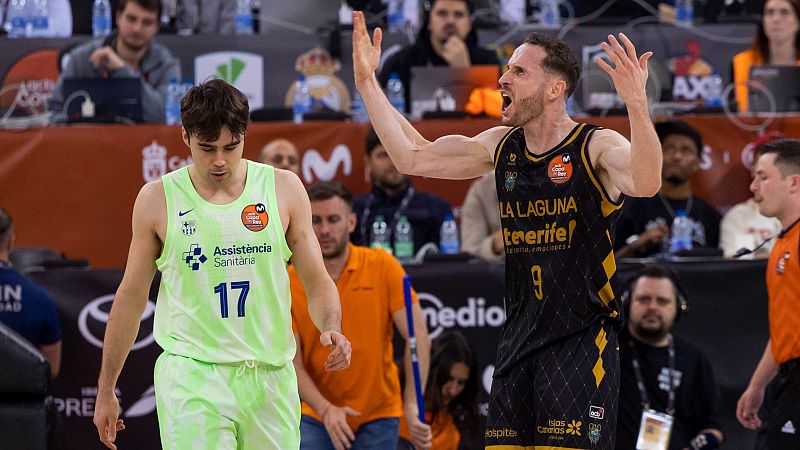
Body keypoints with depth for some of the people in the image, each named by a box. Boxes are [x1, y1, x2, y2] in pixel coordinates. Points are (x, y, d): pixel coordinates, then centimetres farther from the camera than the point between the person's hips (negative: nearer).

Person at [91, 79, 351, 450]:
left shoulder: (284, 189, 4)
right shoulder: (157, 199, 1)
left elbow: (316, 280, 9)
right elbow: (132, 296, 8)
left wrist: (331, 328, -13)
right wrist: (106, 390, 10)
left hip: (271, 377, 2)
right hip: (191, 378, -2)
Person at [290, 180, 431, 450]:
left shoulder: (383, 266, -6)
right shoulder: (289, 283, -5)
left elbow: (417, 337, -11)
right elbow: (292, 362, -8)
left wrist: (412, 405, -23)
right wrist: (326, 409, -23)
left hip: (378, 417, 0)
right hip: (315, 417, 0)